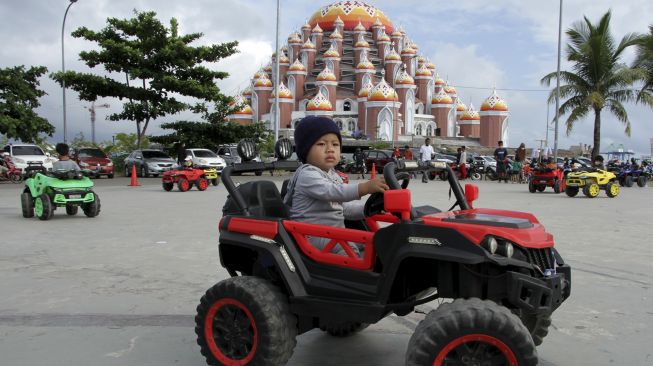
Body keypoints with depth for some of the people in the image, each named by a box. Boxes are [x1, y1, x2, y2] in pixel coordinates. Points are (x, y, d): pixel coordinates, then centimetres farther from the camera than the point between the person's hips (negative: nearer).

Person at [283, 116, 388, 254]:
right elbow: (331, 192, -30)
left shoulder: (333, 176, 17)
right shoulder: (307, 174, -13)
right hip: (312, 235, -9)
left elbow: (343, 207, 19)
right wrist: (365, 187, -40)